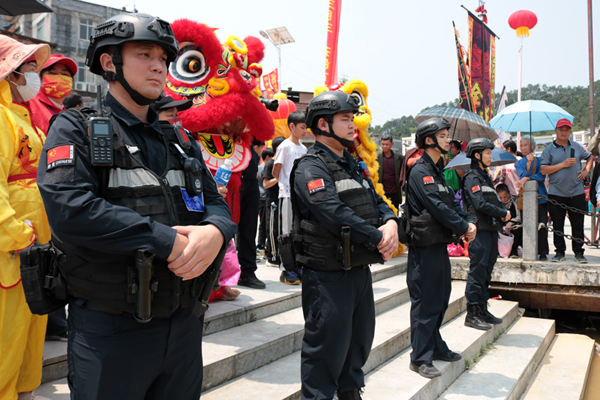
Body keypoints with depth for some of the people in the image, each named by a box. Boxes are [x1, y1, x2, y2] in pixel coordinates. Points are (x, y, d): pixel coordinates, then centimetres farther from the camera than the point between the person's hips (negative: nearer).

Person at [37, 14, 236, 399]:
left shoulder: (181, 140, 13)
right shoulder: (76, 129, -5)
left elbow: (215, 203, 9)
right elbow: (70, 209, -22)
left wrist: (215, 231, -17)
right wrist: (168, 241, -22)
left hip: (184, 323, 6)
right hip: (109, 331, -5)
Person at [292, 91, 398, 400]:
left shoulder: (352, 165, 16)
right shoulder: (310, 168, -14)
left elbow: (376, 200, 14)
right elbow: (335, 213, -26)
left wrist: (390, 222, -9)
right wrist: (378, 238, -20)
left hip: (361, 269, 9)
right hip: (328, 277, -9)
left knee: (359, 340, 21)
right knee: (327, 348, 0)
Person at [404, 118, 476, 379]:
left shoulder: (436, 171, 17)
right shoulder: (420, 172, -14)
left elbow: (451, 202, 14)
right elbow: (437, 207, -21)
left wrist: (468, 222, -2)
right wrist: (464, 227, -13)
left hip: (440, 244, 10)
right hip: (425, 247, -10)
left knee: (440, 297, 18)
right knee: (424, 301, -3)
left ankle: (436, 347, 32)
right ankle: (420, 358, 7)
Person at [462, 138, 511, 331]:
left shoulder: (485, 176, 19)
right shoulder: (472, 177, -10)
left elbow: (494, 200, 17)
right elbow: (480, 204, -19)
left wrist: (504, 211, -3)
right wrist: (503, 213, -11)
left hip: (491, 228, 9)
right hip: (480, 230, -9)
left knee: (486, 270, 13)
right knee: (477, 270, -6)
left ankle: (482, 310, 22)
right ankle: (472, 314, 0)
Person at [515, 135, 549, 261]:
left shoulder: (540, 160, 8)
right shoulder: (518, 163, 12)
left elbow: (542, 176, -6)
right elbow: (523, 176, -4)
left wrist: (527, 178, -16)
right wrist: (528, 164, -15)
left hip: (540, 196, -1)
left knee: (542, 224, -8)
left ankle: (543, 252, -1)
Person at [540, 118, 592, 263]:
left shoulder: (577, 147, 11)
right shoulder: (549, 149, 1)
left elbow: (589, 157, 25)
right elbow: (543, 170, -8)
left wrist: (586, 170, 7)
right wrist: (563, 164, -14)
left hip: (577, 192, 2)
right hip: (556, 193, -2)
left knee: (578, 224, 3)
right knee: (557, 225, 4)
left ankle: (578, 252, 13)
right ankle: (560, 251, 15)